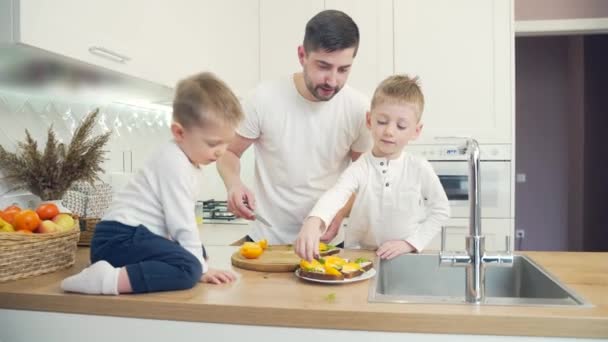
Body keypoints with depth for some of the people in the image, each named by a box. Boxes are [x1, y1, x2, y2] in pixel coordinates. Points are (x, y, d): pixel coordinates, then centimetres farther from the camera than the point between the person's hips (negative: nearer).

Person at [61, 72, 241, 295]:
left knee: (196, 253, 25)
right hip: (119, 238, -11)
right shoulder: (174, 163, -15)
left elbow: (181, 219, 21)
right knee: (188, 267, -29)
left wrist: (197, 258, 19)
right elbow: (182, 222, -18)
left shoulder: (186, 160, 16)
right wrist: (201, 268, -14)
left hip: (133, 236, 11)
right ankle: (108, 278, -29)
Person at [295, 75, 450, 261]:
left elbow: (440, 210, 3)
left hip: (406, 259, 2)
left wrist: (411, 242, -8)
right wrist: (313, 222, -50)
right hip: (358, 257, -1)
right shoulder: (359, 169, -12)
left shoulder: (420, 169, -8)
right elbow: (334, 196, -30)